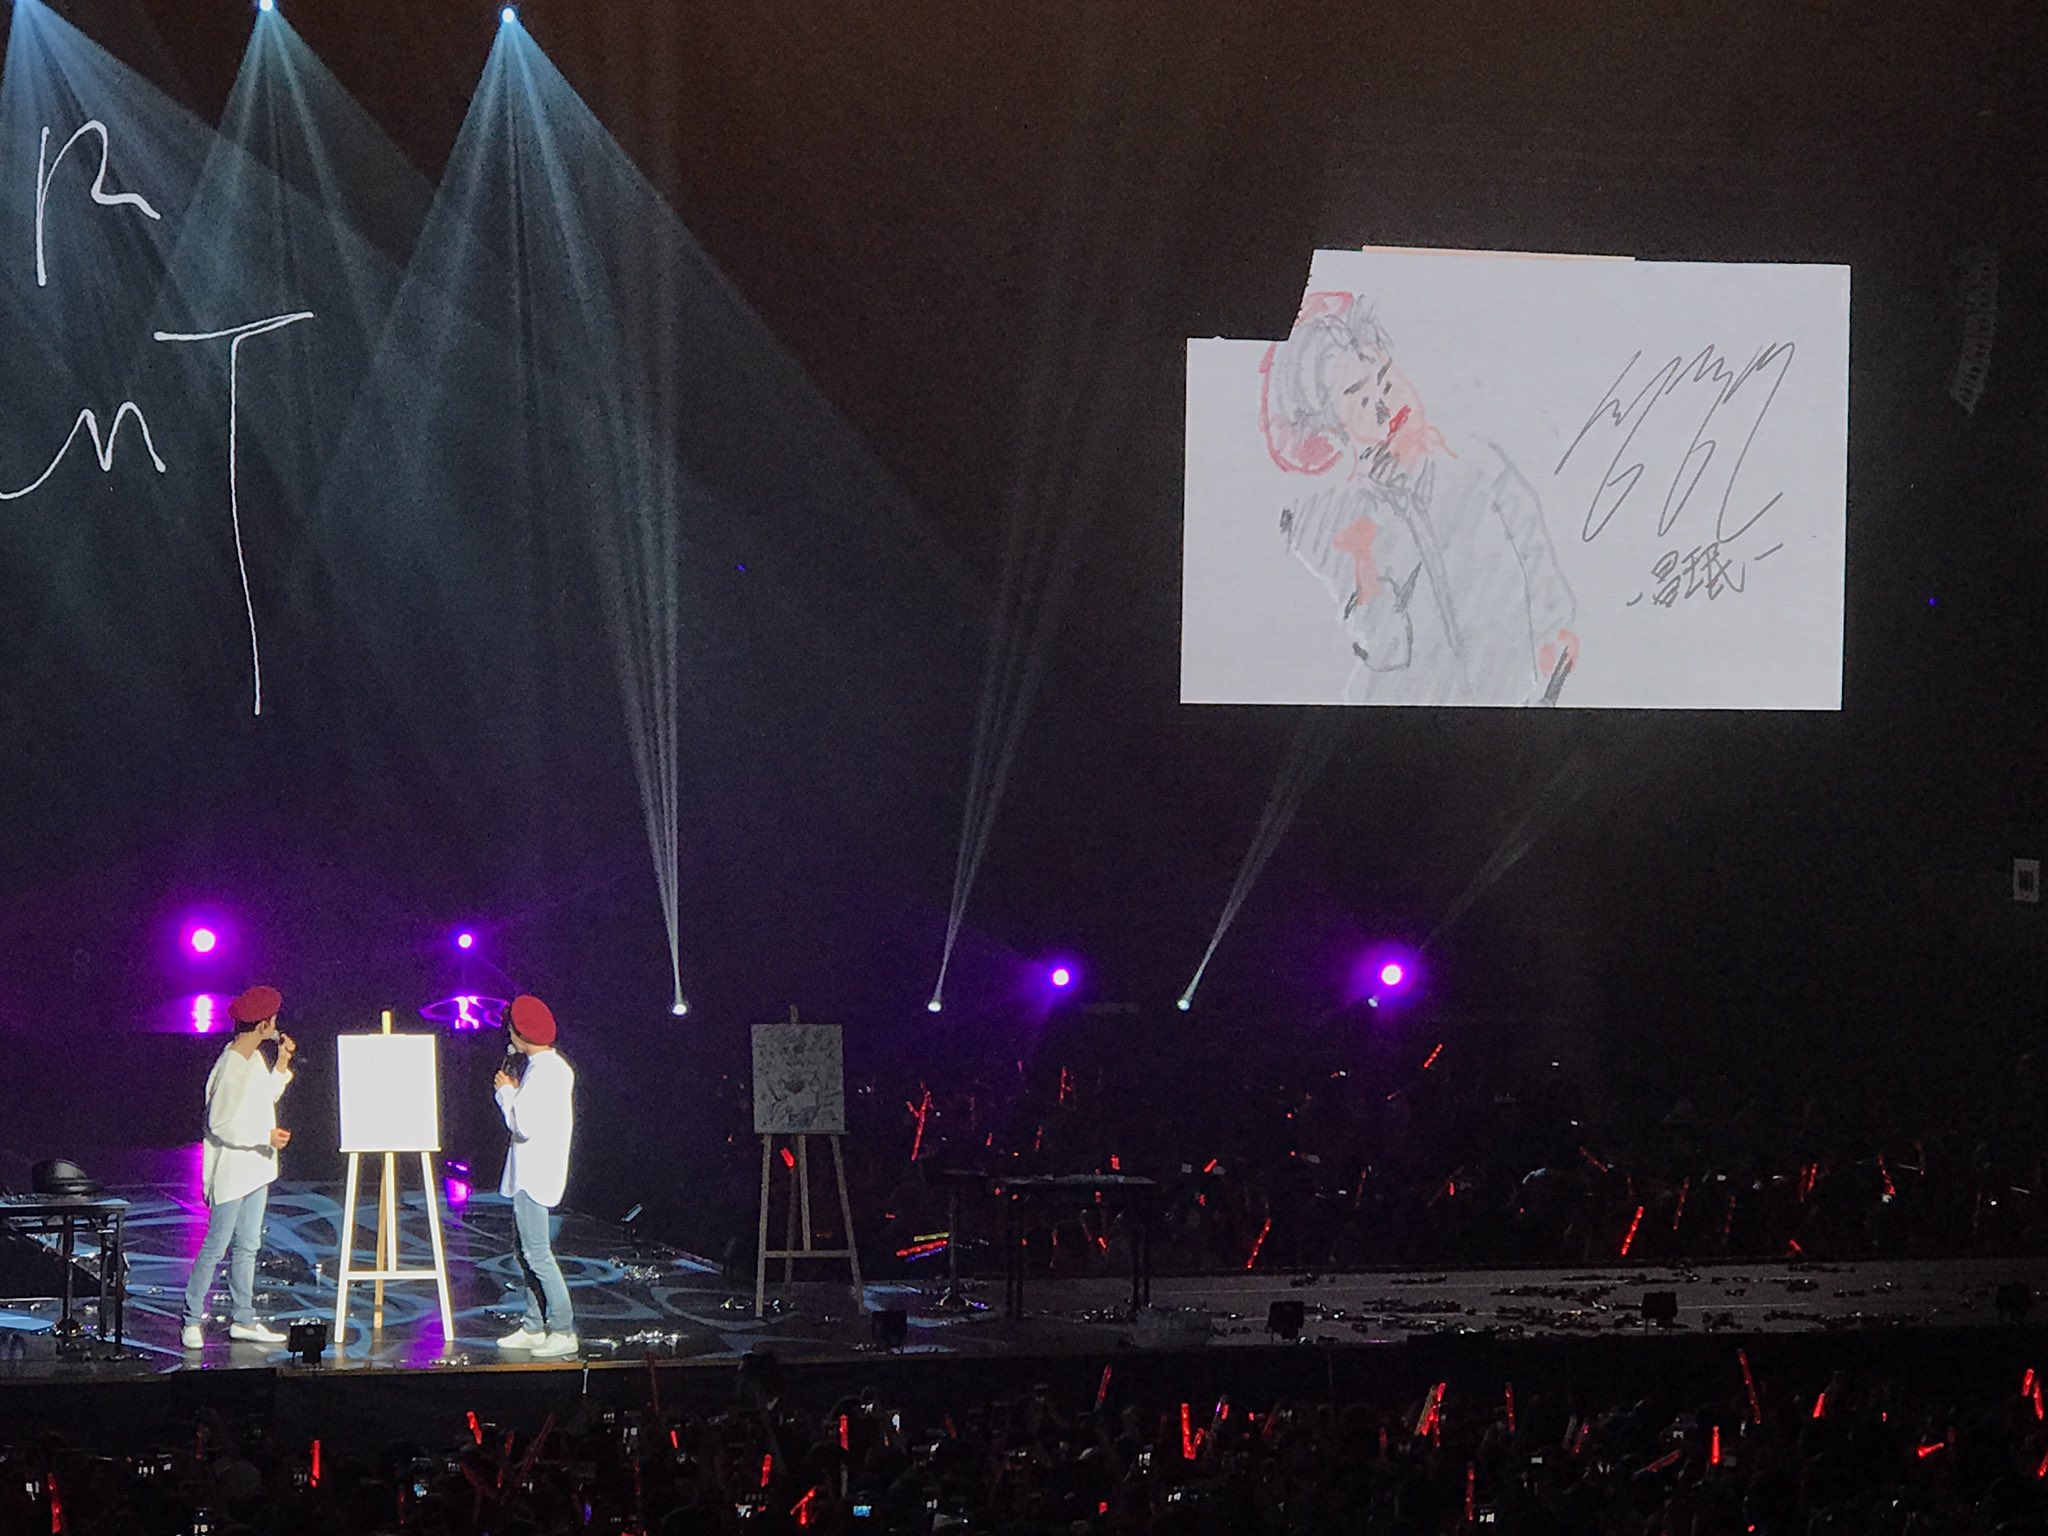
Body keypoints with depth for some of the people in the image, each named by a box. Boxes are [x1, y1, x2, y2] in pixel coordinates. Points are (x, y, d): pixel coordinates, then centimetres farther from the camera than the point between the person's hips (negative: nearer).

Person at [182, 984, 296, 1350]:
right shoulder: (230, 1070, -22)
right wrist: (265, 1137, -19)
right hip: (230, 1172, -9)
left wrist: (282, 1064, 10)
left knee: (247, 1246, 14)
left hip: (255, 1168, 9)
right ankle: (193, 1320, 4)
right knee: (216, 1247, -3)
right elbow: (220, 1125, -21)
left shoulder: (255, 1058, 6)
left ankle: (243, 1319, 20)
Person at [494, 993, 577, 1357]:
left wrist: (507, 1092, -10)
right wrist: (515, 1093, 9)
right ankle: (534, 1327, 20)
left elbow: (524, 1125, -24)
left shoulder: (544, 1071, -19)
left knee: (537, 1252, -10)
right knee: (524, 1250, 16)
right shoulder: (555, 1067, 12)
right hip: (530, 1173, 11)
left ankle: (563, 1331, -10)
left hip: (534, 1174, -11)